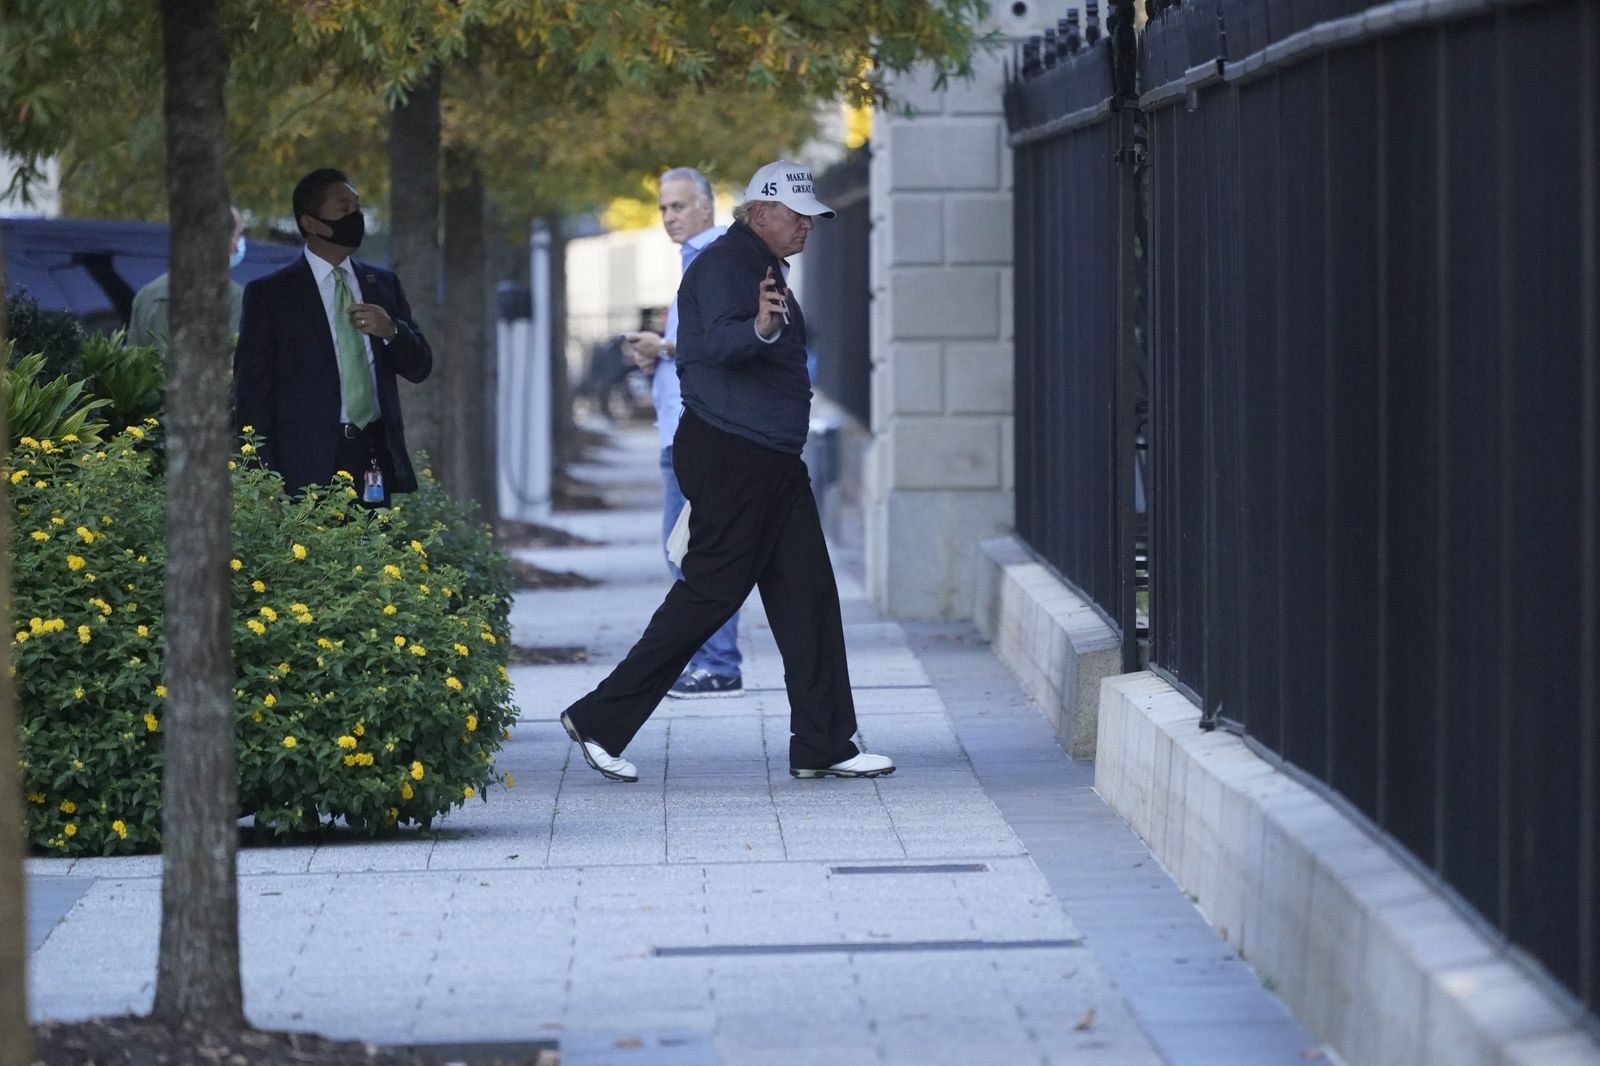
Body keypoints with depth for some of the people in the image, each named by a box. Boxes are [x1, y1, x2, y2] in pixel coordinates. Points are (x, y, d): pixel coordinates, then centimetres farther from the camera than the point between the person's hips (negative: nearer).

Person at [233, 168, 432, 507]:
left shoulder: (382, 284, 15)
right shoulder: (269, 294, 2)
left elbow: (419, 367, 18)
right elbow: (251, 391, 0)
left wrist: (391, 330, -4)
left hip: (377, 465, 4)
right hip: (310, 468, -4)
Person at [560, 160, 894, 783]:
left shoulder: (765, 268, 20)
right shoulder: (723, 265, -13)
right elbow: (718, 341, -32)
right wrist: (759, 327, -50)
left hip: (772, 461, 10)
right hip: (728, 456, -10)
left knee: (807, 593, 5)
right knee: (709, 592, -8)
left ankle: (823, 748, 7)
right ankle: (601, 720, -1)